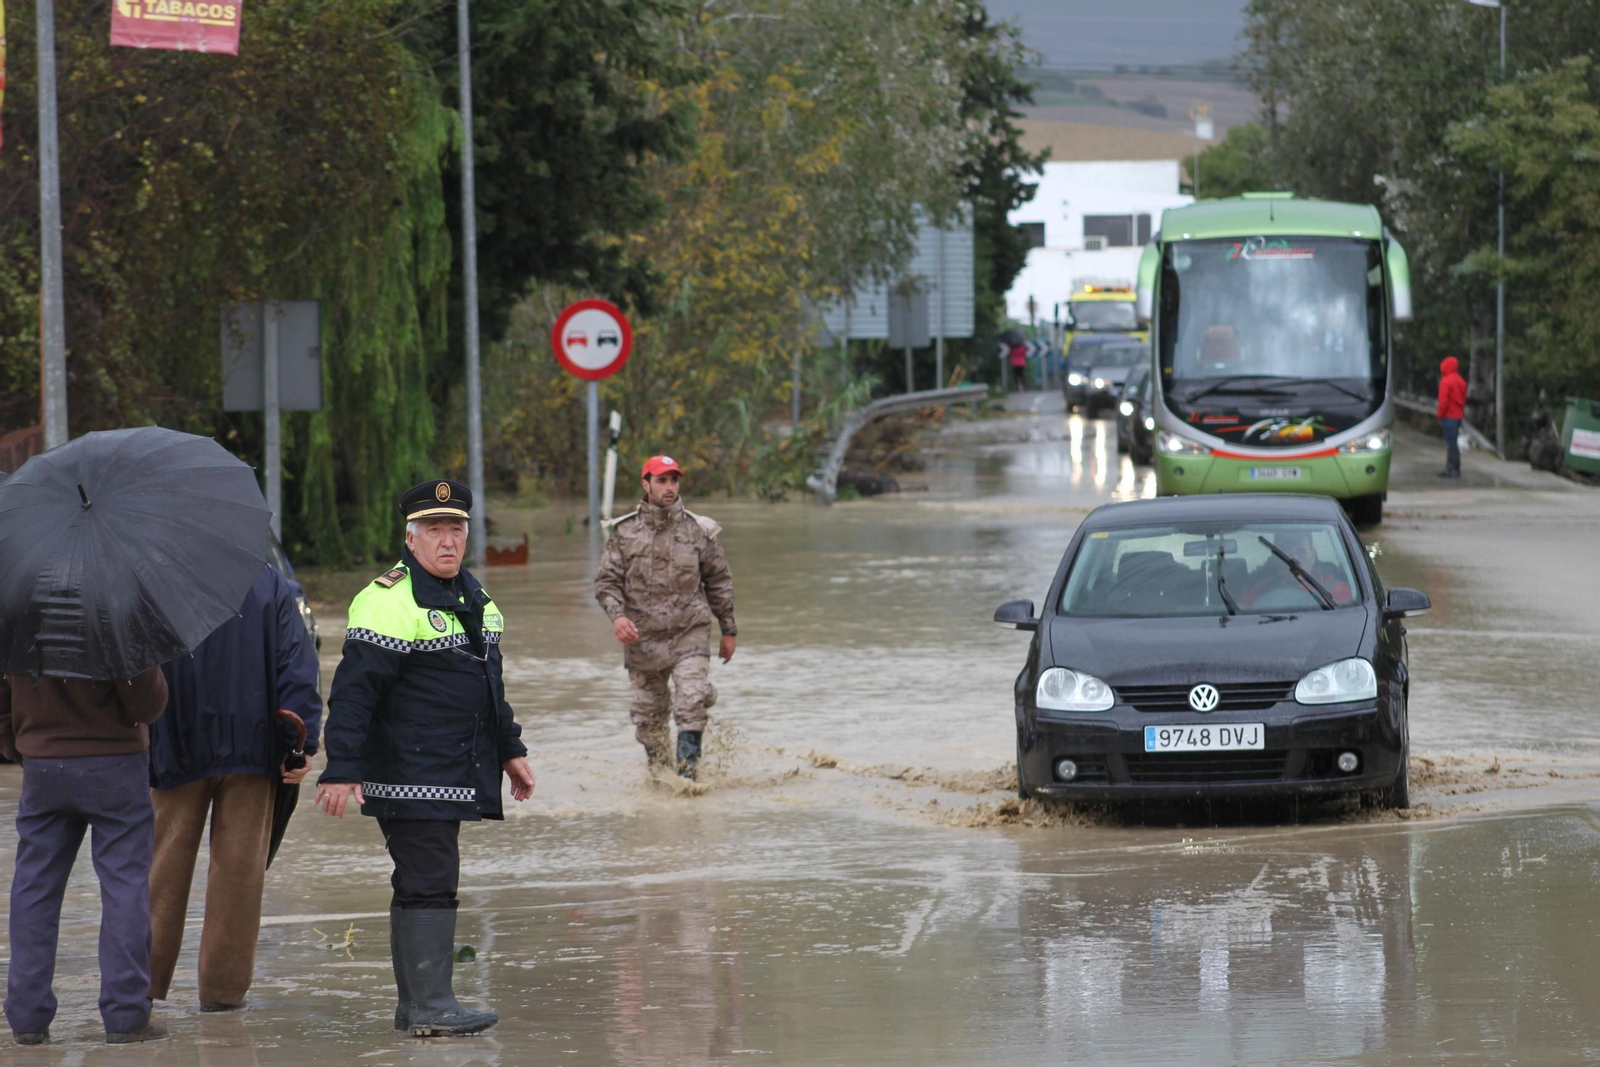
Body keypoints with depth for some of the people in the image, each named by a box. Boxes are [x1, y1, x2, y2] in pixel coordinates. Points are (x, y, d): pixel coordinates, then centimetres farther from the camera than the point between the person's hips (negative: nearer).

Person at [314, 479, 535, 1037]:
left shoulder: (473, 596, 17)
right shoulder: (389, 601, -14)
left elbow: (488, 685, 30)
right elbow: (354, 691, -18)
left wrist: (510, 750, 29)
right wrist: (341, 770, -23)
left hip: (455, 776, 9)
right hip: (410, 776, -9)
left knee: (424, 886, 13)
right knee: (430, 883, -11)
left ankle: (414, 1004, 18)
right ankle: (431, 1006, -10)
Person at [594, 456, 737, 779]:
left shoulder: (698, 531, 1)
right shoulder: (624, 533, 0)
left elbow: (719, 582, 10)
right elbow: (607, 582, 2)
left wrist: (729, 631, 13)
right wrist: (617, 616, -17)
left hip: (690, 634, -1)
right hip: (643, 638, 1)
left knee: (692, 704, -18)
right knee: (650, 715, 9)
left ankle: (688, 773, -15)